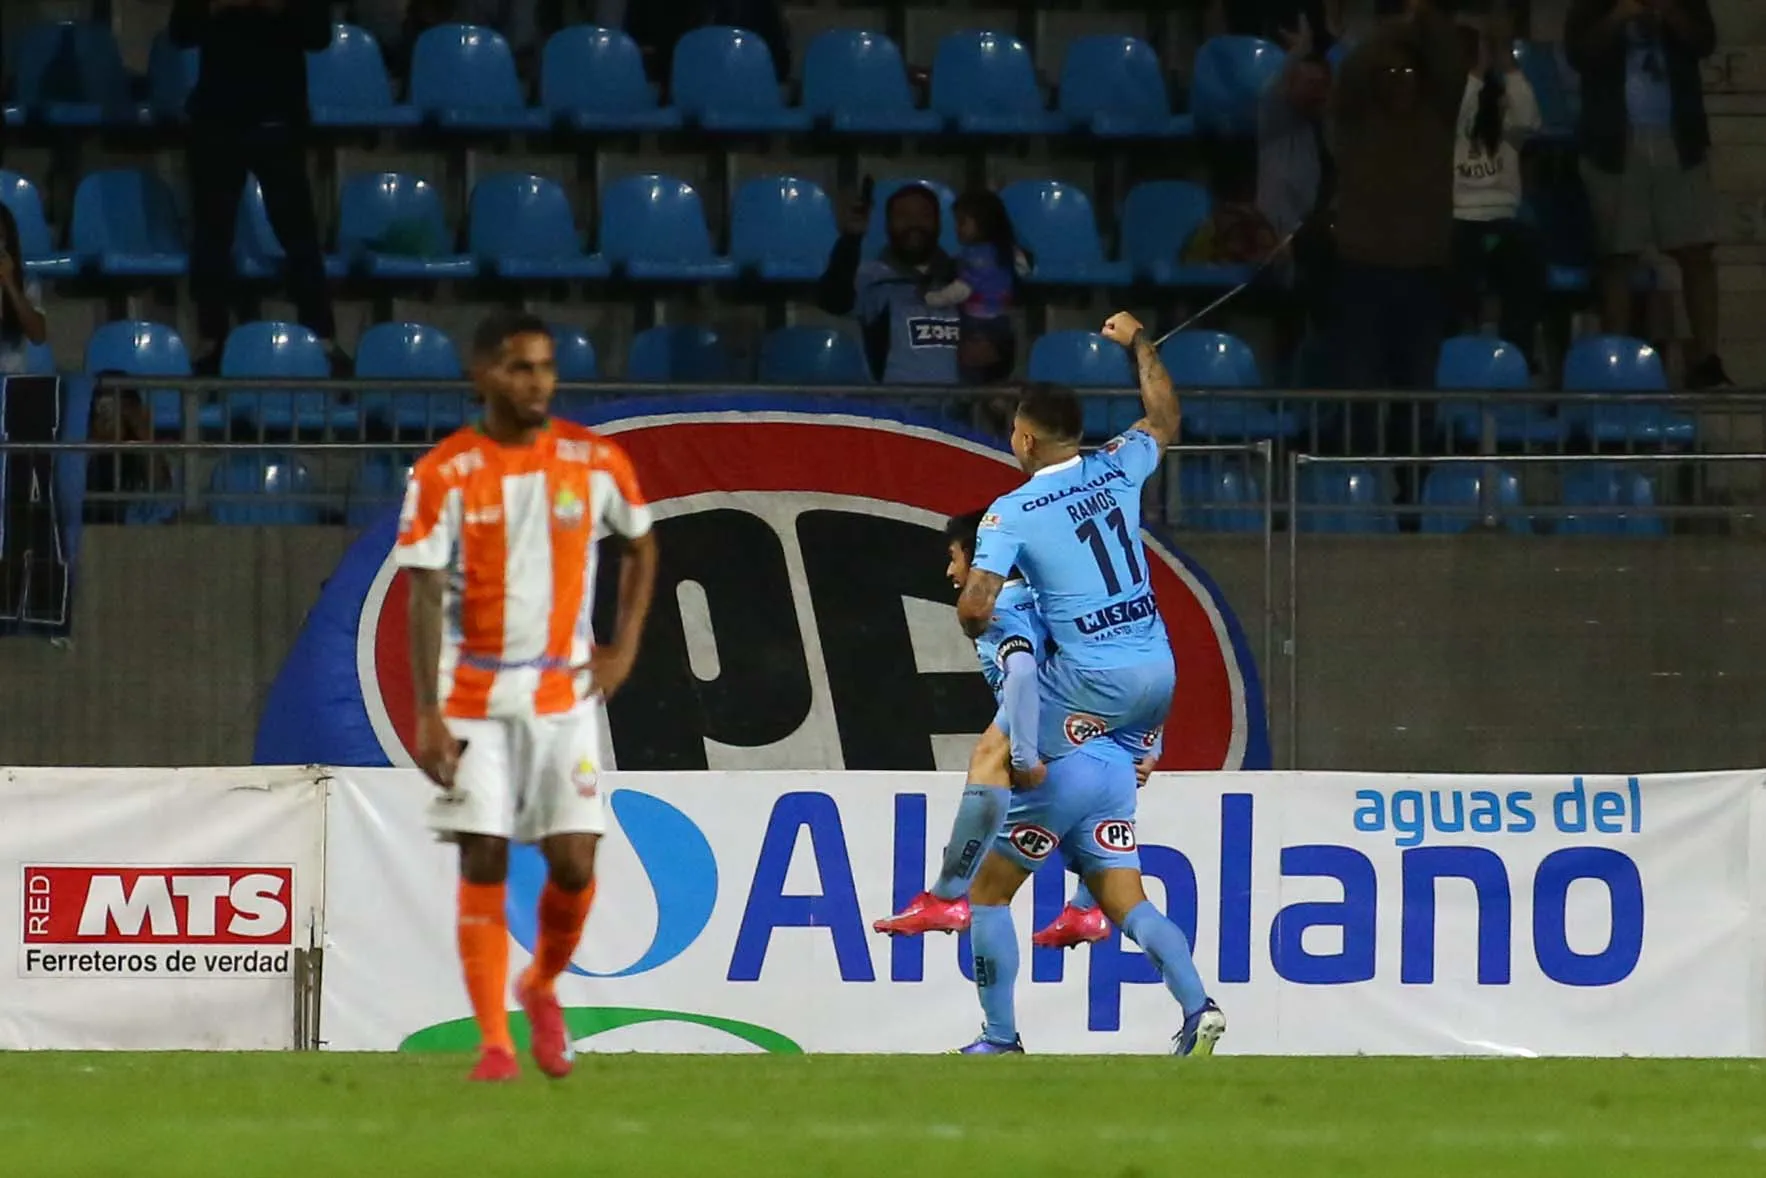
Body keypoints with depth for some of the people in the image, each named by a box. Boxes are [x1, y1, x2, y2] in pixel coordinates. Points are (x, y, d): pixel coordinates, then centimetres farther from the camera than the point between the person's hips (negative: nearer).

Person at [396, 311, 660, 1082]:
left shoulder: (596, 462, 1)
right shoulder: (444, 476, -6)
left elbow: (641, 546, 18)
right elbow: (425, 599, -8)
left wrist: (624, 648, 7)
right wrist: (428, 716, -15)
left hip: (564, 693, 2)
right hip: (475, 696, -2)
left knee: (573, 864, -5)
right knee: (483, 863, -6)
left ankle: (542, 987, 24)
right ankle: (494, 1042, -1)